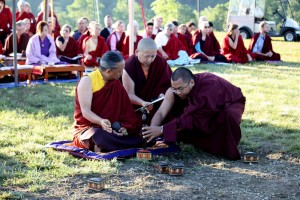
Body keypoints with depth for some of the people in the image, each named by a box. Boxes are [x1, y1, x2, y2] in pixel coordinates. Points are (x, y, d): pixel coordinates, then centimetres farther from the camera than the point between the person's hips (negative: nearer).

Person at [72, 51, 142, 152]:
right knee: (102, 136, -41)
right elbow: (85, 111, -19)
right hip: (88, 128, -6)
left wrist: (123, 127, -20)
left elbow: (123, 109, 0)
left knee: (138, 138, -19)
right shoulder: (87, 81, -10)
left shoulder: (115, 83, 7)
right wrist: (101, 121, -38)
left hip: (111, 128, 6)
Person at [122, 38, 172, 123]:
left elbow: (166, 84, 3)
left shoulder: (161, 62, -6)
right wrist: (142, 103, -31)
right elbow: (129, 94, -15)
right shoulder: (129, 66, -15)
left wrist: (162, 94, -17)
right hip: (135, 108, -3)